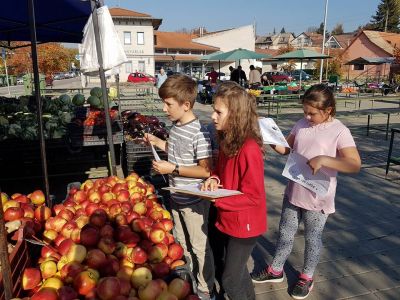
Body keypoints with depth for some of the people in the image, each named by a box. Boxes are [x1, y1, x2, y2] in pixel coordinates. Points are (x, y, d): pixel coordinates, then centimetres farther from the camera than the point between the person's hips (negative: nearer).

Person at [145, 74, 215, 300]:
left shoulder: (199, 133, -25)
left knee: (199, 246, 12)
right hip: (177, 197, 8)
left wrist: (173, 169, -26)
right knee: (181, 243, 24)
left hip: (194, 202, -8)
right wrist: (157, 142, 2)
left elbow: (207, 171, -25)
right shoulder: (176, 125, 0)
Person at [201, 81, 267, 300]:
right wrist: (214, 179, -8)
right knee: (236, 269, 26)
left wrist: (216, 199, -27)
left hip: (244, 224, -8)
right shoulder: (226, 140, -1)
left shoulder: (249, 149, -27)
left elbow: (253, 197, -24)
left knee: (230, 280, 7)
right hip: (227, 220, 8)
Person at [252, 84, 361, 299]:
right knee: (285, 232, 18)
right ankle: (275, 270, 37)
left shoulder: (339, 131, -16)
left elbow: (355, 165, -22)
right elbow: (286, 149, 10)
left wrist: (323, 159, -32)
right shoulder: (302, 124, 0)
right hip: (293, 192, 5)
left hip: (318, 198, -5)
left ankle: (307, 277, 37)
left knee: (312, 238, 14)